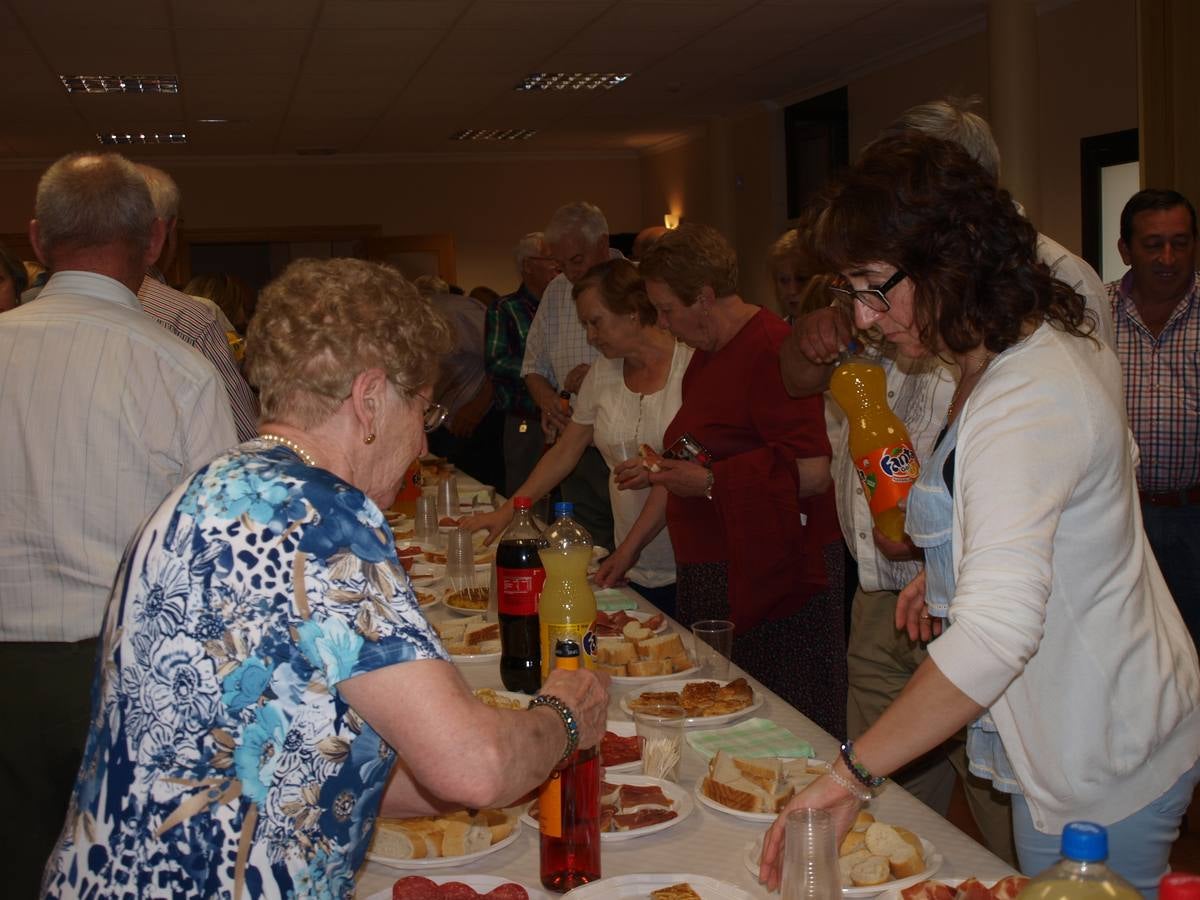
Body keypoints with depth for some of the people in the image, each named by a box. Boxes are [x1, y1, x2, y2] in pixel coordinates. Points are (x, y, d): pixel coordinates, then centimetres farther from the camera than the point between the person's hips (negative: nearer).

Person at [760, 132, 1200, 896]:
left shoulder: (1022, 405, -30)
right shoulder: (1055, 343, 2)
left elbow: (996, 633, -40)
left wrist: (853, 774, -36)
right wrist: (952, 572, 11)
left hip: (1098, 773, -10)